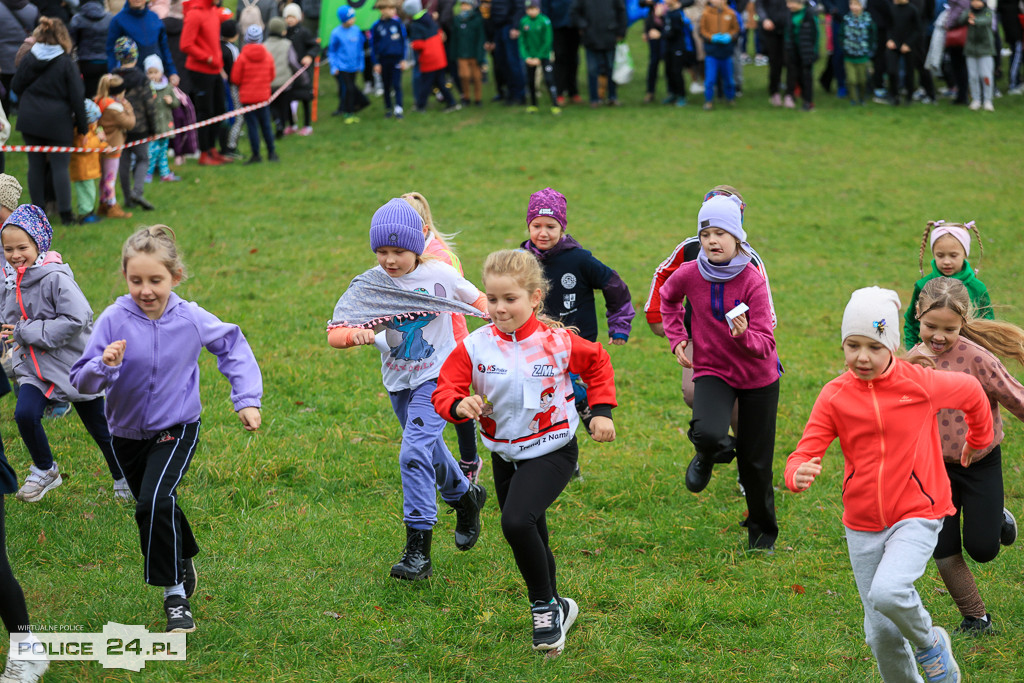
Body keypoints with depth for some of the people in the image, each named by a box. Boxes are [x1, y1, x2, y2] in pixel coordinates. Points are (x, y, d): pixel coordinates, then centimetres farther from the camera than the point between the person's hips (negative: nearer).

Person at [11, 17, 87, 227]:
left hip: (30, 120, 3)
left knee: (36, 165, 10)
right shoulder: (66, 63, -10)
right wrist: (82, 127, 0)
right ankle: (65, 213, -2)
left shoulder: (29, 59, 0)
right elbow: (77, 98, -8)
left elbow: (15, 87, 10)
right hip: (59, 123, -3)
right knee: (60, 166, 0)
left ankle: (38, 210, 15)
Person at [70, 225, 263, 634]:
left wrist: (247, 399, -3)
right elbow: (81, 382, -17)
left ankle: (175, 593, -12)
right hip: (128, 433, 2)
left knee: (155, 501, -24)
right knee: (158, 507, 20)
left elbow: (233, 347, 3)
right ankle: (185, 558, 51)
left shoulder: (191, 319, -16)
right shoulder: (115, 320, -18)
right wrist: (105, 365, -38)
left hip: (176, 429, -2)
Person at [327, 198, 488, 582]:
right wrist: (354, 335, -38)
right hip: (398, 380, 4)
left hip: (437, 376, -4)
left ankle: (418, 551, -17)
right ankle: (465, 496, 52)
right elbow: (333, 334, -17)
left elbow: (475, 300, 10)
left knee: (414, 453, -19)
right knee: (429, 451, 21)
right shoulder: (366, 287, -10)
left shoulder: (439, 275, -10)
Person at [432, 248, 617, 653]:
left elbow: (598, 364, 7)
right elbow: (445, 389, -9)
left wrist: (602, 411, 0)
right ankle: (554, 609, 43)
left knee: (517, 521, -27)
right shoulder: (475, 347, -10)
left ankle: (545, 606, -8)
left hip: (551, 450, -4)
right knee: (530, 539, 18)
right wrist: (459, 405, -31)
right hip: (505, 455, 5)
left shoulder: (557, 342, -12)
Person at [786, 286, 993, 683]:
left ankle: (930, 643, 3)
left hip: (917, 516, -3)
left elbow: (971, 391, 11)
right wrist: (799, 474, -36)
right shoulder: (834, 397, -6)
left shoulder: (920, 384, -10)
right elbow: (805, 453, -11)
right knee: (881, 633, 4)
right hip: (862, 526, 3)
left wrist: (979, 439, 28)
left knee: (887, 592, -29)